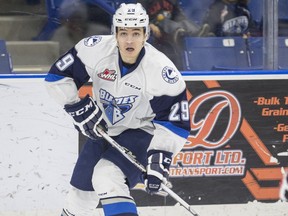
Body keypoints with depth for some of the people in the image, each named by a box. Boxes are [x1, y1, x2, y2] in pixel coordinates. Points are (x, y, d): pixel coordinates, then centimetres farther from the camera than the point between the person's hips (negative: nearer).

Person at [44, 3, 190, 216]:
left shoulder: (162, 70, -27)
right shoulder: (96, 49, -20)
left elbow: (175, 122, -21)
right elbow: (58, 77, -9)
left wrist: (160, 157, -30)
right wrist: (78, 108, -16)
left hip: (141, 134, -5)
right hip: (103, 130, 5)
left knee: (107, 177, -30)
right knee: (82, 191, 16)